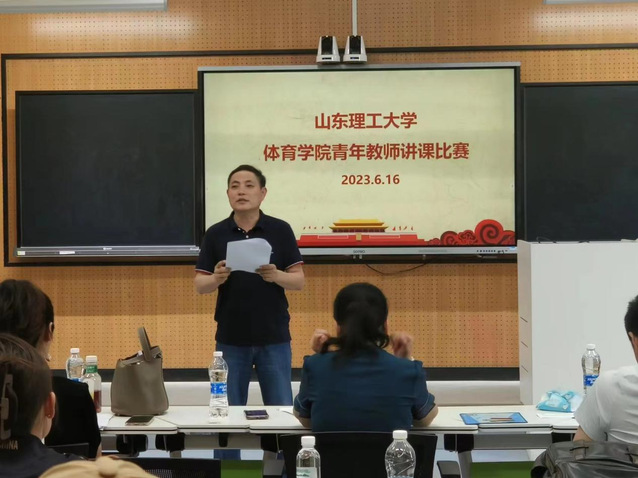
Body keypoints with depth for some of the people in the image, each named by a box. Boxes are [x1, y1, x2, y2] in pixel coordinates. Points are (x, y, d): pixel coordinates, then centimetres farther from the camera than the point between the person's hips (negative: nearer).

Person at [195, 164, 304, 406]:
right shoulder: (215, 234, 1)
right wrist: (217, 278, -21)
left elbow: (298, 280, -2)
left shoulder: (280, 230, -2)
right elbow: (200, 285, 1)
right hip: (230, 338, 1)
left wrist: (275, 275, -22)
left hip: (274, 337, -1)